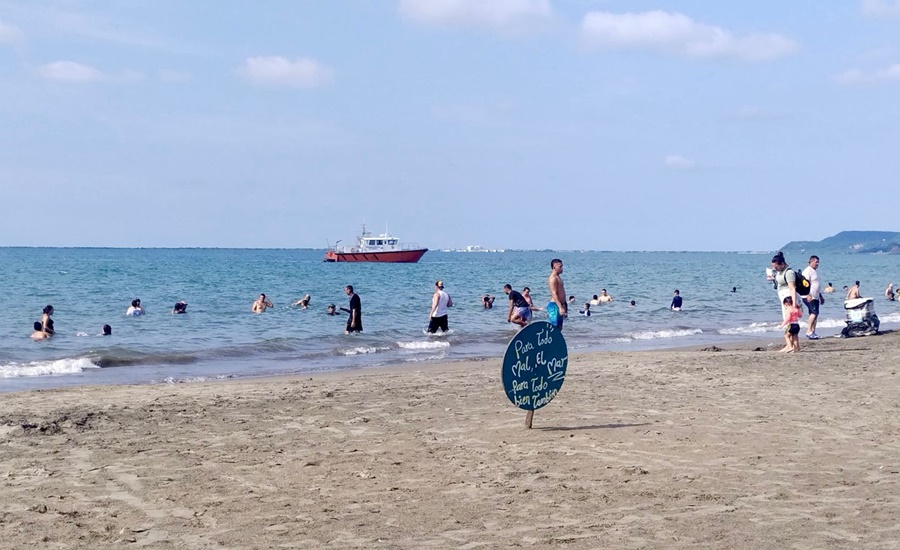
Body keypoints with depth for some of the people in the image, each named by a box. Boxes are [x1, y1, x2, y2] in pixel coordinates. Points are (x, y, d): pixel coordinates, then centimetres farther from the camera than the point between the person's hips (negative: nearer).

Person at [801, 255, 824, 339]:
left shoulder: (814, 271, 21)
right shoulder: (807, 271, -10)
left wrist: (820, 296, 31)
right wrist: (808, 295, -29)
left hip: (815, 297, 10)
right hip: (809, 297, -10)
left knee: (814, 314, 7)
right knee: (814, 312, -19)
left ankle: (812, 332, 9)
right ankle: (809, 331, -21)